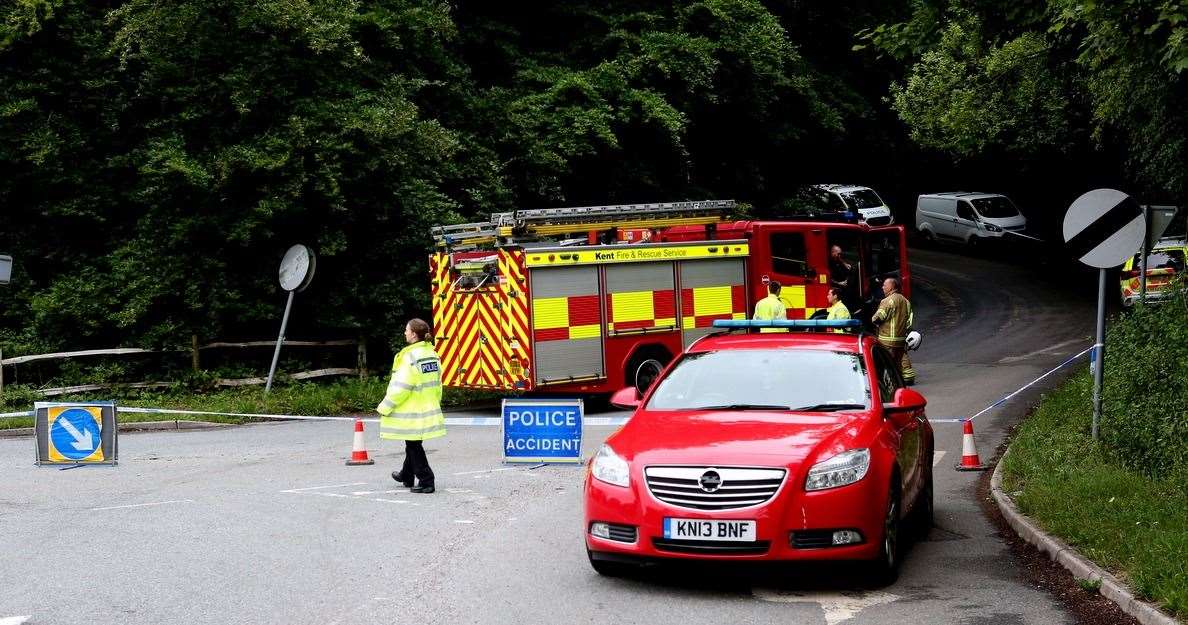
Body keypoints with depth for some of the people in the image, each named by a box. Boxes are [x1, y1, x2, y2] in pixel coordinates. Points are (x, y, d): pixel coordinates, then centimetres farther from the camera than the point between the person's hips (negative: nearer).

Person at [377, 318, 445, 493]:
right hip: (428, 409, 8)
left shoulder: (410, 357, -20)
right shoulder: (432, 354, 5)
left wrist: (385, 408, -11)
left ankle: (426, 481, 0)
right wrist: (434, 403, 25)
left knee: (414, 445, 1)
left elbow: (401, 387, -20)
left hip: (411, 412, -8)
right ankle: (407, 475, 38)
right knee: (413, 443, 23)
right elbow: (436, 384, 13)